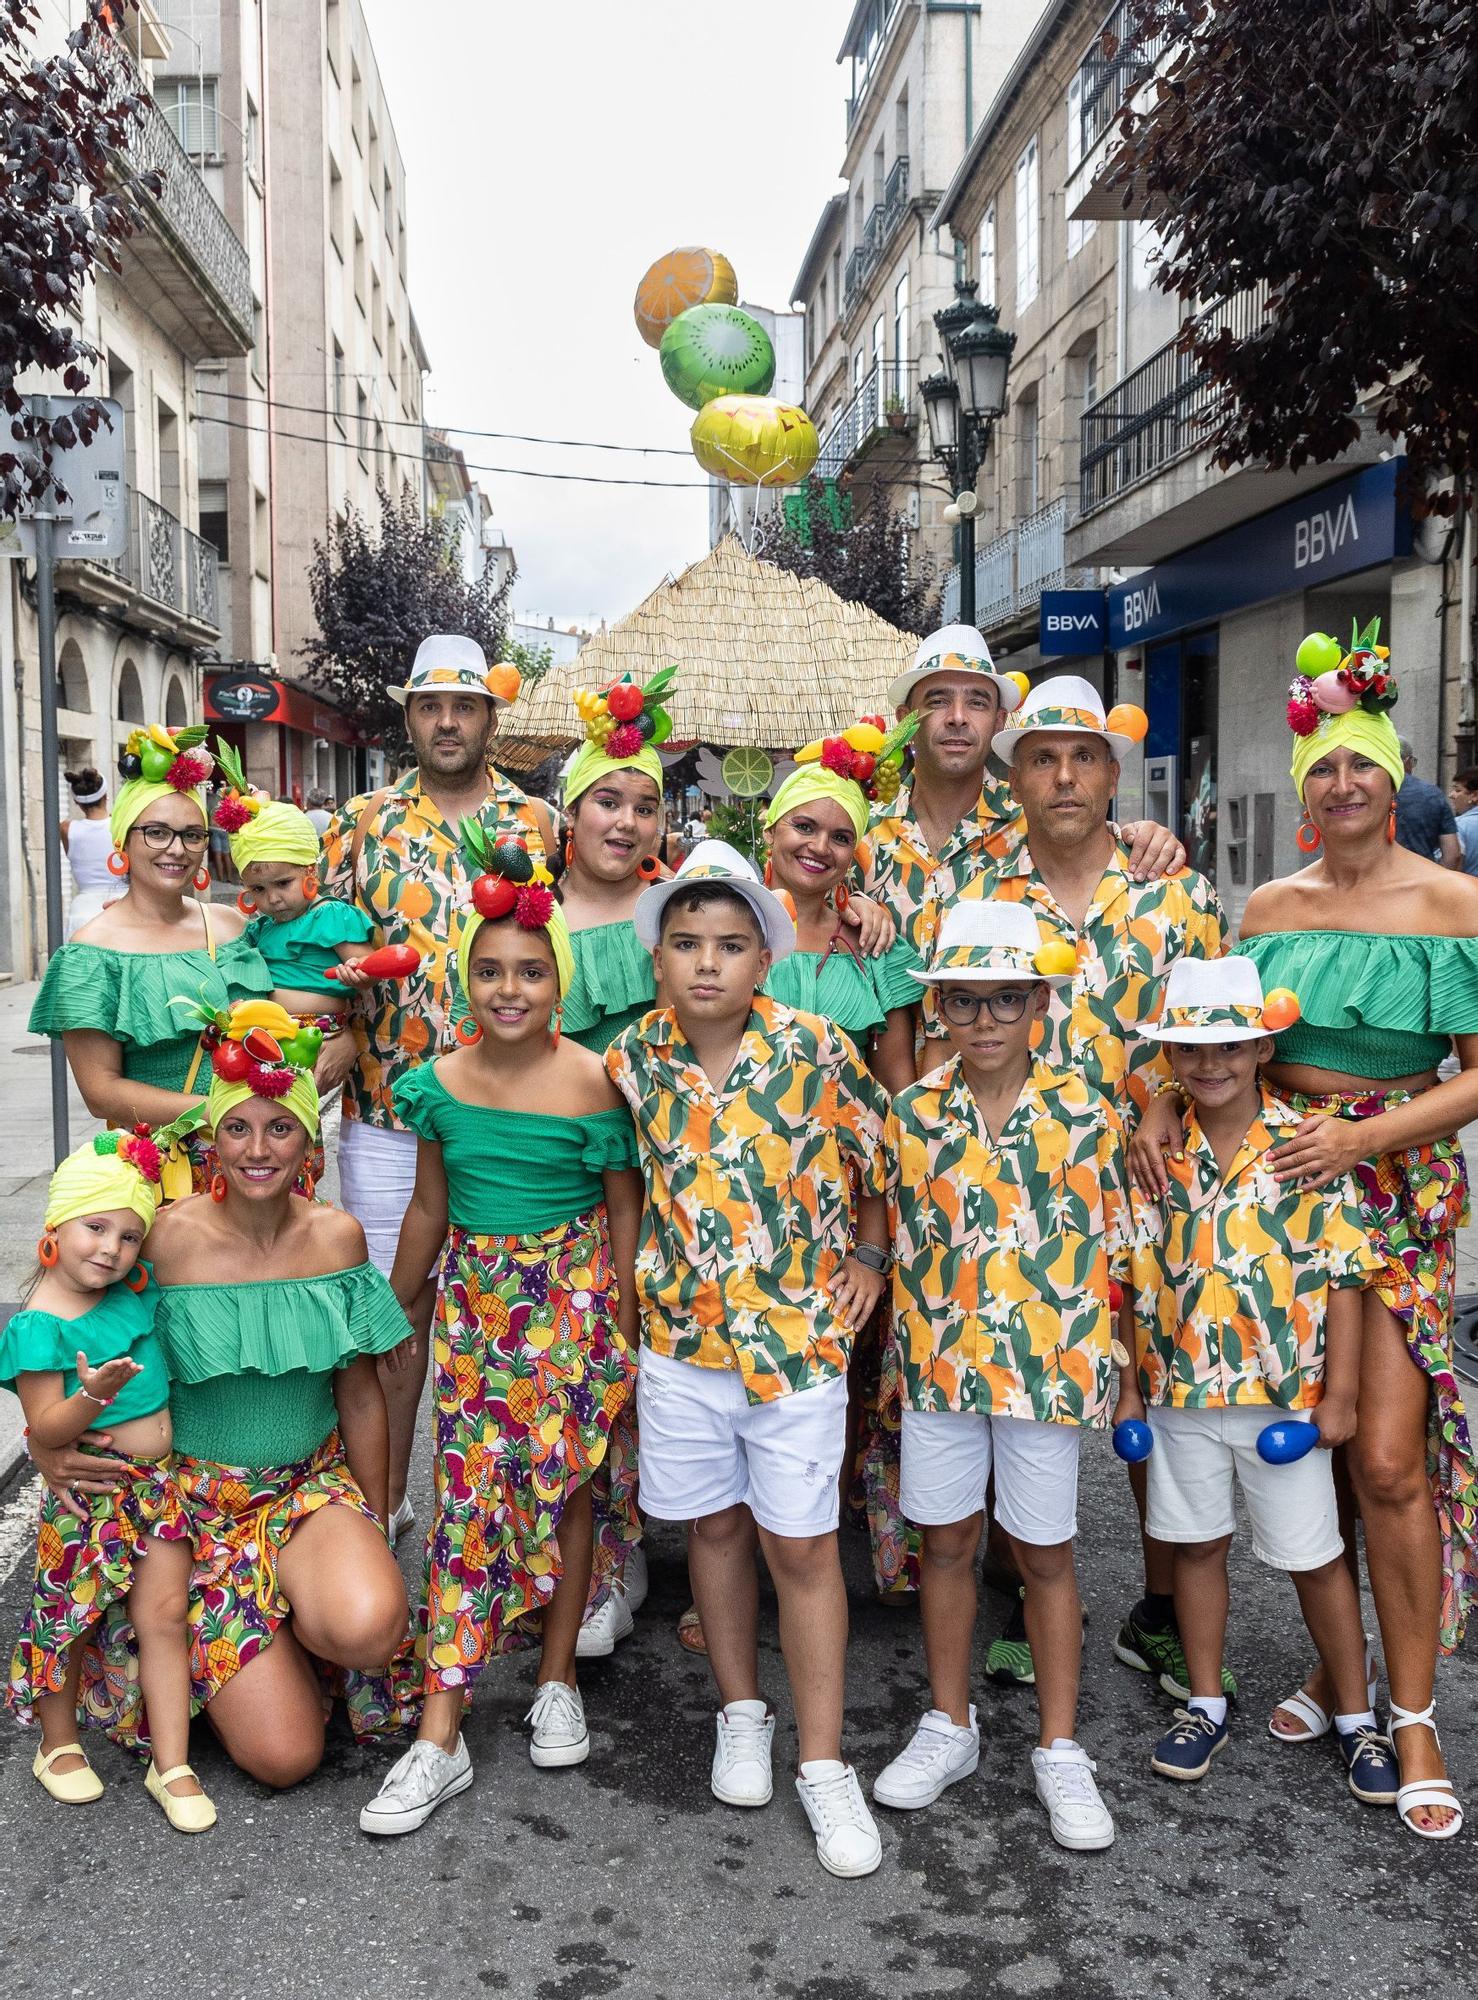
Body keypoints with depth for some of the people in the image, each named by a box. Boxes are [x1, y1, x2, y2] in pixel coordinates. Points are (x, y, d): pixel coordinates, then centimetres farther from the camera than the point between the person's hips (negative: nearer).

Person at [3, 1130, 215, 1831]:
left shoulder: (136, 1290, 2)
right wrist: (94, 1396, -34)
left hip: (159, 1484, 5)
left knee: (164, 1616, 5)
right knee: (65, 1617, 9)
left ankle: (171, 1766, 13)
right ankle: (59, 1746, 33)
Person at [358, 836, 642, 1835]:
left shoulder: (592, 1084, -10)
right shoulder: (442, 1083, 0)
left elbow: (625, 1209, -4)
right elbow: (431, 1208, 12)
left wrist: (626, 1332, -5)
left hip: (571, 1298, -2)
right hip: (473, 1298, 3)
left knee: (562, 1483, 6)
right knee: (468, 1493, 0)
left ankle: (557, 1681, 27)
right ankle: (440, 1736, 5)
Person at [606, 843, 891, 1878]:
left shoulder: (814, 1048, -12)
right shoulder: (636, 1056, -3)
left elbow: (880, 1152, 1)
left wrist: (867, 1259, 0)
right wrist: (646, 1283, 8)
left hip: (798, 1331, -3)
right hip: (680, 1331, 3)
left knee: (801, 1543, 3)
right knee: (714, 1524, 16)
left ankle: (825, 1765, 16)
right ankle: (742, 1714, 36)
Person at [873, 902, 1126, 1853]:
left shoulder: (1085, 1114, -7)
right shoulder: (914, 1112, -1)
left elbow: (1112, 1250, -2)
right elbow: (901, 1242, 7)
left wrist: (1108, 1371, -3)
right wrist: (899, 1355, 7)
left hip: (1049, 1367, -2)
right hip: (938, 1364, 2)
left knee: (1045, 1553, 9)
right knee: (947, 1543, 14)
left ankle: (1060, 1750, 25)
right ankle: (950, 1726, 32)